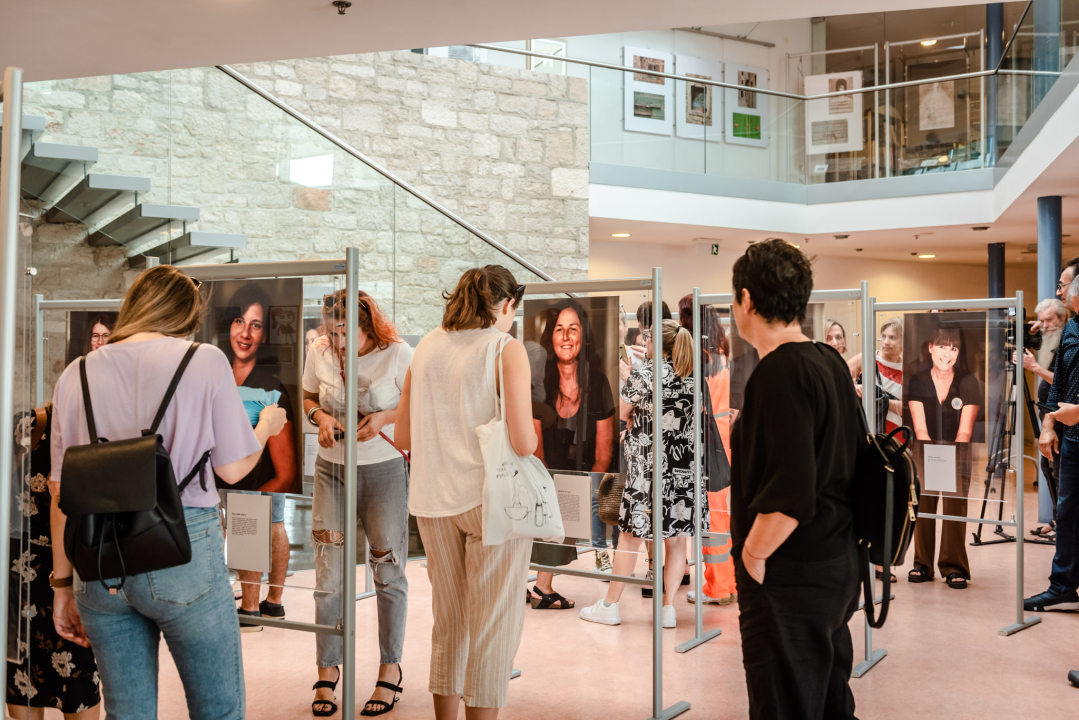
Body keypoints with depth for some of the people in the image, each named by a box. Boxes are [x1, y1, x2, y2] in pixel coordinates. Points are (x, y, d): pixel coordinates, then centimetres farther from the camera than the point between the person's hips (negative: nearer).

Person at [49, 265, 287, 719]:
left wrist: (63, 583, 15)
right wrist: (266, 425, 18)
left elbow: (62, 493, 8)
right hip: (184, 555, -4)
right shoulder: (204, 361, -4)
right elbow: (232, 469, -2)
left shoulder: (76, 375, 7)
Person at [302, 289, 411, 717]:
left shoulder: (398, 353, -11)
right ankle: (327, 672, 17)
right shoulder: (318, 353, -1)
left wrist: (387, 417, -21)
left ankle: (390, 669, 22)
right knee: (329, 577, 1)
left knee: (388, 573, 6)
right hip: (332, 469, 3)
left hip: (384, 470, -2)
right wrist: (321, 417, -7)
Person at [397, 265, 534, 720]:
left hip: (434, 501, 6)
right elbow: (523, 443, -15)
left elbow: (403, 437, 10)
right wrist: (530, 438, 6)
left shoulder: (426, 347, 8)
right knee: (494, 627, 5)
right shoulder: (507, 349, -8)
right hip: (491, 496, -5)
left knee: (448, 622, 17)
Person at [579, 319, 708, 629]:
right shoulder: (695, 378, 4)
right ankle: (668, 608, 11)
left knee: (630, 535, 4)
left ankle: (610, 605, 13)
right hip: (684, 467, 4)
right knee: (676, 539, 9)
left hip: (647, 465, -4)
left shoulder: (643, 376, -10)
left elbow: (622, 414, 0)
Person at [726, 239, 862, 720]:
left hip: (790, 576, -9)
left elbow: (789, 495, -27)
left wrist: (753, 556, -14)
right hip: (838, 566, 9)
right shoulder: (831, 362, 7)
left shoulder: (779, 373, -21)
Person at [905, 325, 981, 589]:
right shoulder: (918, 382, -2)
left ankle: (953, 567, -4)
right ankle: (922, 564, 3)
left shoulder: (969, 382, -4)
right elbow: (920, 429, -8)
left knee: (955, 507, -10)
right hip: (925, 452, 1)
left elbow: (965, 431, -10)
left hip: (958, 455, -1)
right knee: (922, 505, -5)